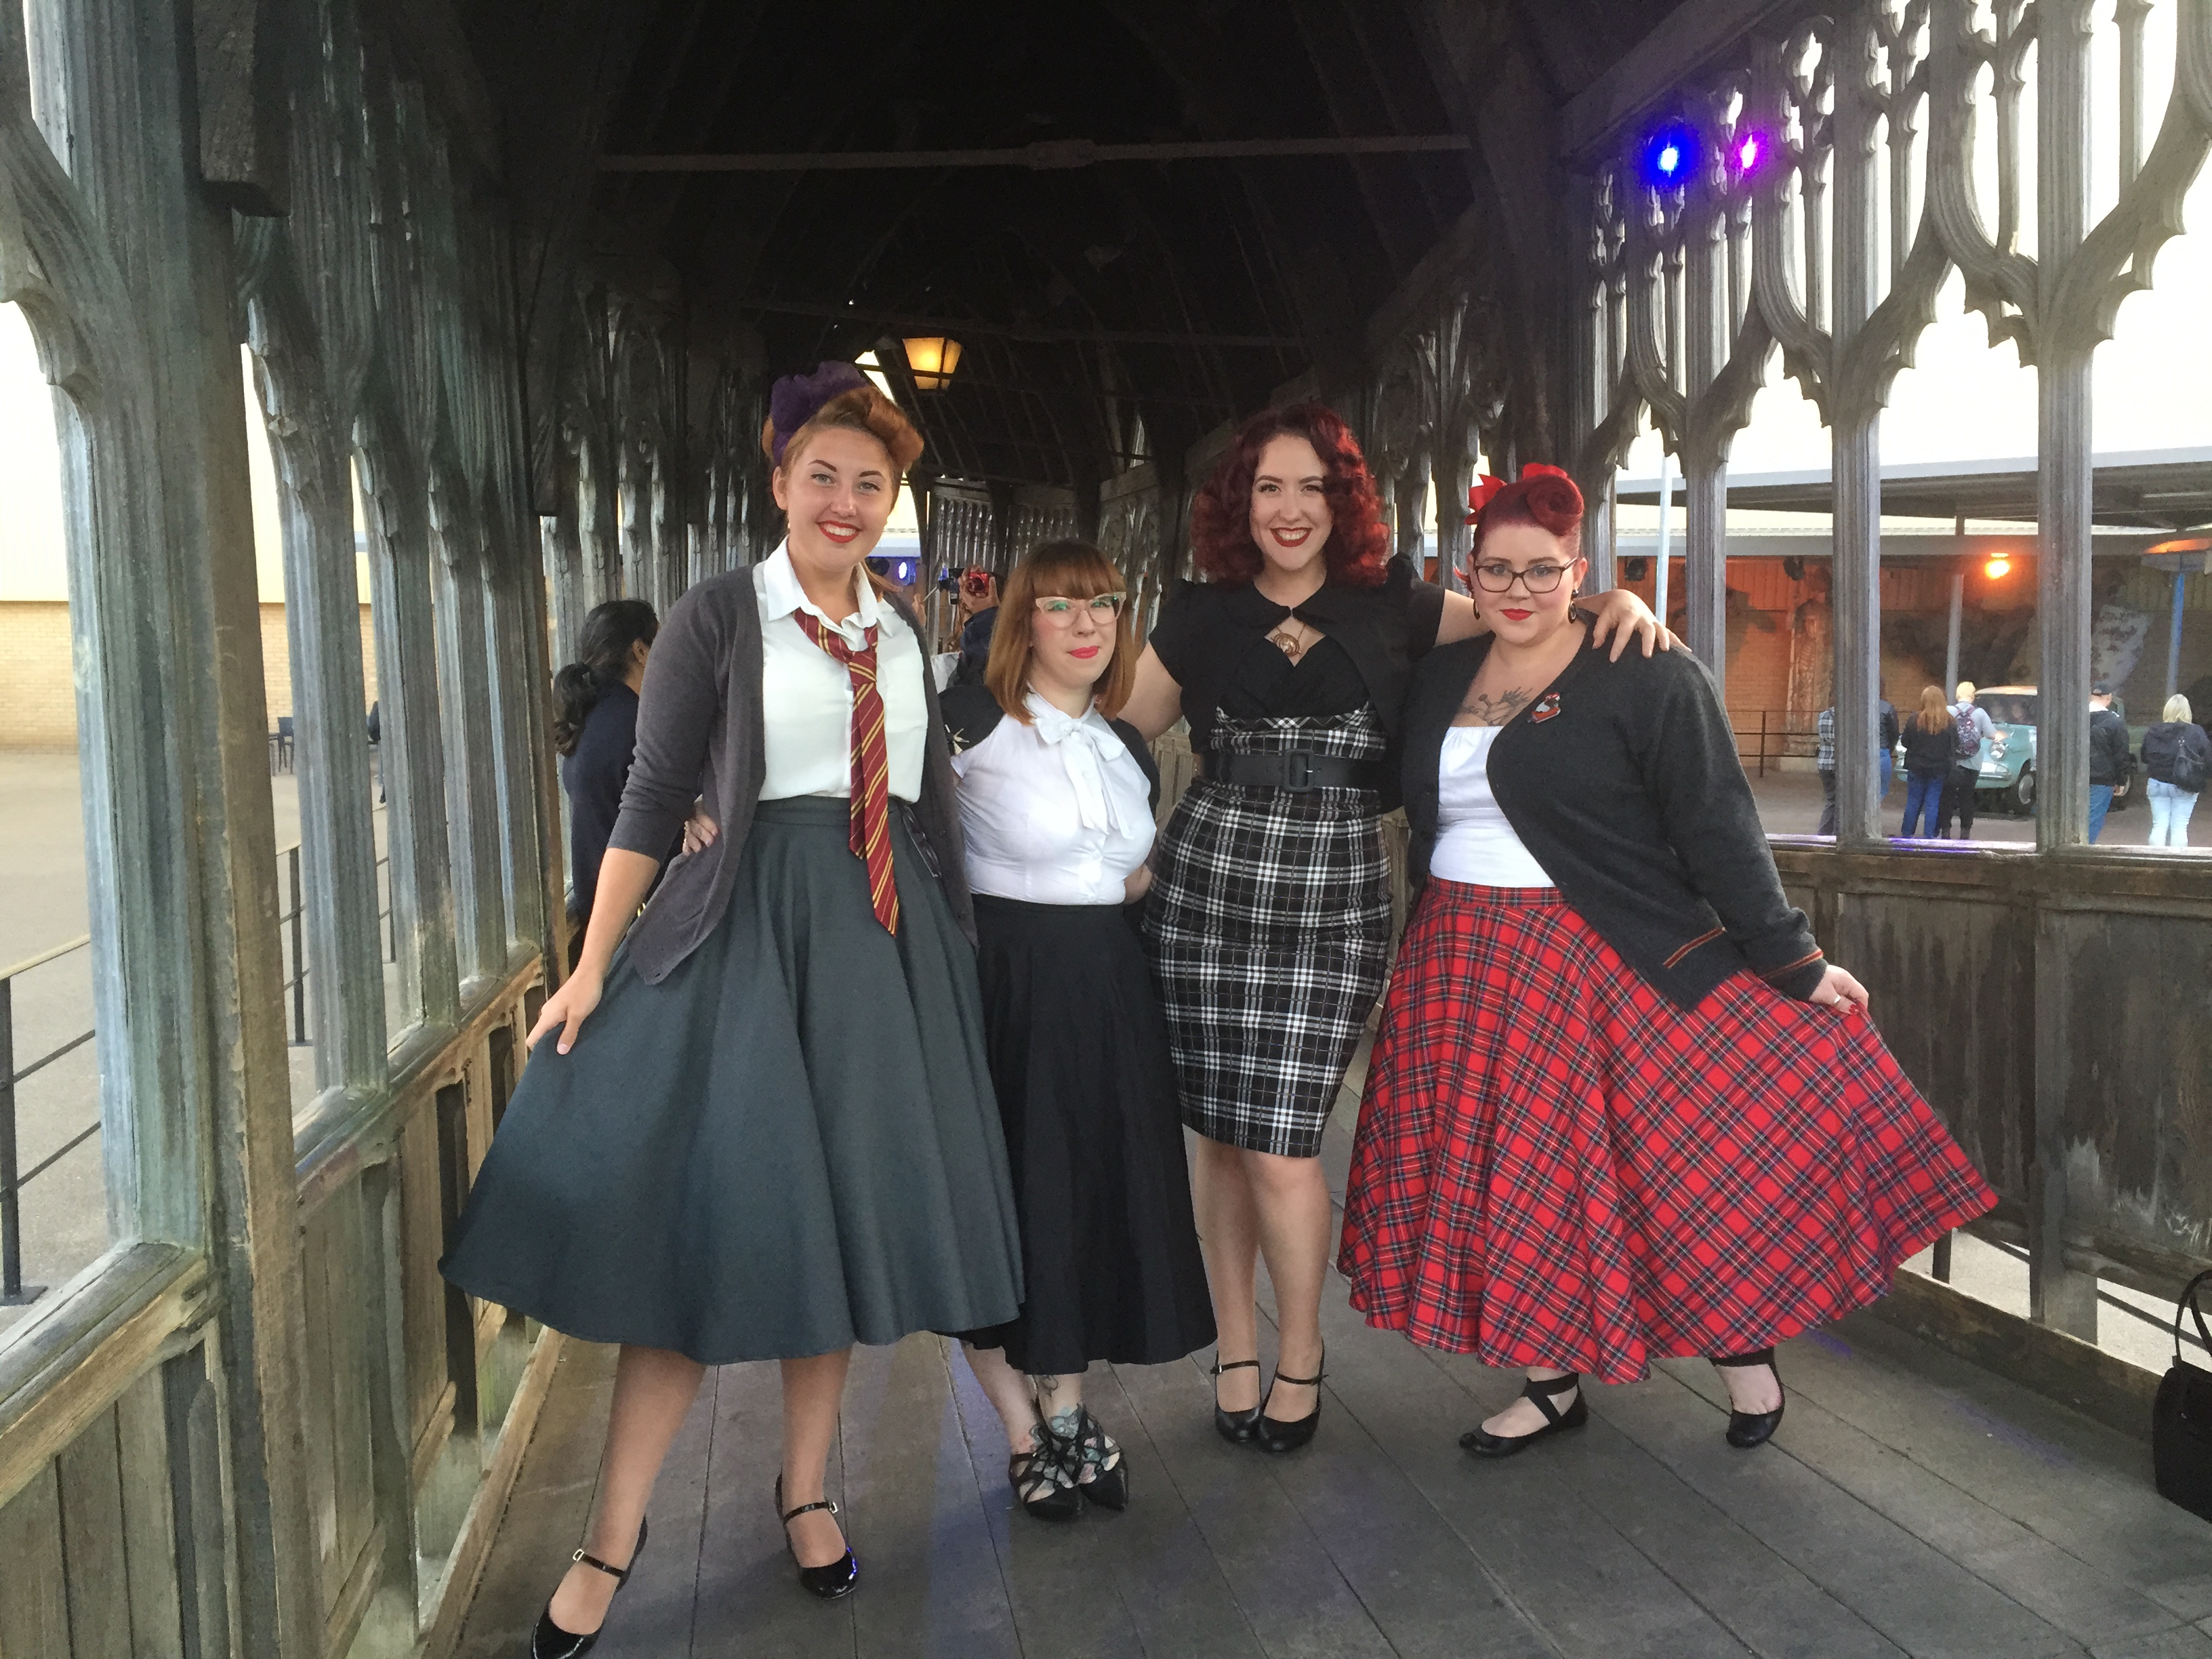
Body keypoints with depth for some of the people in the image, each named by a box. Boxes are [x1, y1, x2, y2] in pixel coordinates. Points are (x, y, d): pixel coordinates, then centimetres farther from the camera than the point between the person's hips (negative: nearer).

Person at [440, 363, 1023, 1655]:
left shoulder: (901, 633, 13)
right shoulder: (718, 617, -1)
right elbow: (654, 800, -4)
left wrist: (955, 955, 14)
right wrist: (592, 967, -8)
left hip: (890, 941, 5)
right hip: (749, 931, -4)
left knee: (845, 1219, 10)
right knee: (711, 1221, -3)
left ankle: (806, 1489, 26)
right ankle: (615, 1536, 10)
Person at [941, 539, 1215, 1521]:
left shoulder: (1129, 751, 12)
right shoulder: (975, 722, -9)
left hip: (1104, 994, 6)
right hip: (1002, 985, -6)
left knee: (1096, 1199, 11)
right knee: (1007, 1199, 3)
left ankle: (1066, 1407, 31)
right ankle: (1024, 1431, 21)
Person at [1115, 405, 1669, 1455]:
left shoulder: (1389, 607, 6)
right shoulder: (1199, 617, 8)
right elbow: (1120, 738, 14)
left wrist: (1615, 601, 0)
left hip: (1336, 896, -1)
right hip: (1203, 888, 2)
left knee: (1280, 1150, -4)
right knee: (1217, 1132, 7)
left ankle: (1300, 1353, 20)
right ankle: (1235, 1347, 27)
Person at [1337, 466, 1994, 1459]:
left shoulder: (1645, 677, -7)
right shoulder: (1439, 677, 10)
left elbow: (1716, 827, -10)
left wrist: (1790, 959, -12)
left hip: (1612, 962, -5)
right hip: (1470, 969, 6)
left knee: (1694, 1157, -2)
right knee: (1506, 1178, 8)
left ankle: (1743, 1351, 23)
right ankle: (1552, 1385, 23)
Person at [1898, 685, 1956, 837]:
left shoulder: (1915, 719, -10)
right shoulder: (1949, 723, -8)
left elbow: (1905, 742, -3)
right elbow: (1955, 748, -4)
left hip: (1916, 768, 0)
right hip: (1939, 770, 0)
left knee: (1913, 802, 10)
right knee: (1932, 804, 6)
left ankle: (1906, 834, 14)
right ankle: (1929, 836, 6)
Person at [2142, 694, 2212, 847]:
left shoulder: (2153, 733, -2)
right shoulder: (2196, 733, -10)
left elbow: (2144, 759, 6)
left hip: (2157, 784, 2)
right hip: (2184, 787, -2)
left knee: (2159, 825, 6)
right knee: (2180, 827, 3)